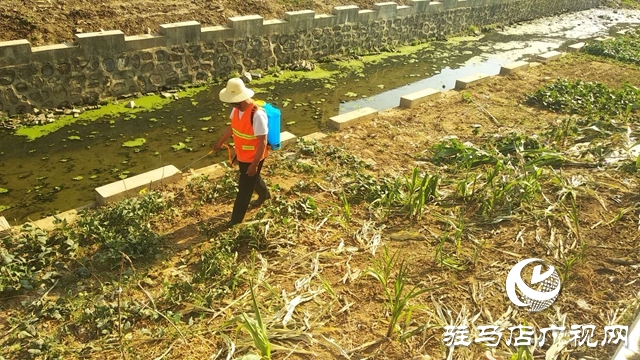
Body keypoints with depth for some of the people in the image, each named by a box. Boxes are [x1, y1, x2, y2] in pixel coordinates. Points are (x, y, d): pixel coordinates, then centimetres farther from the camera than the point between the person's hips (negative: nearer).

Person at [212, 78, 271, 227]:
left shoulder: (257, 114, -33)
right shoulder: (237, 108, -9)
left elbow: (263, 142, -28)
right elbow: (232, 126, 11)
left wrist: (254, 164, -25)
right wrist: (221, 142, 22)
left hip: (253, 158, -8)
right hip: (241, 154, 8)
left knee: (244, 188, 8)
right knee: (252, 179, 30)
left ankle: (237, 217, 25)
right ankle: (264, 194, 58)